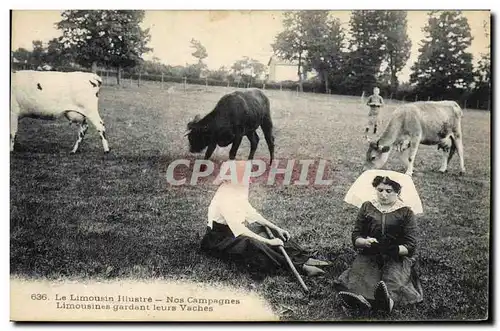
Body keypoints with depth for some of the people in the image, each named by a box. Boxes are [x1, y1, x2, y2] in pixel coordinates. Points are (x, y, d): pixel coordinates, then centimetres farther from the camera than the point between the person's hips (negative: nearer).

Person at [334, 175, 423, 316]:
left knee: (394, 281, -35)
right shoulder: (367, 207, 12)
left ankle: (388, 299, -63)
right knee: (359, 275, -30)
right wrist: (366, 242, -15)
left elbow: (410, 246, -2)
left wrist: (393, 249, -23)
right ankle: (361, 300, -57)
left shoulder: (406, 212, 5)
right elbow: (355, 237, 9)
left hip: (398, 257, -2)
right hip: (369, 255, 2)